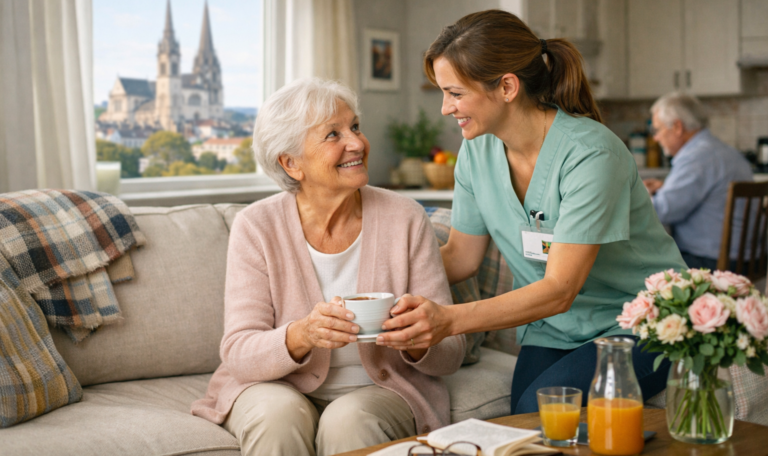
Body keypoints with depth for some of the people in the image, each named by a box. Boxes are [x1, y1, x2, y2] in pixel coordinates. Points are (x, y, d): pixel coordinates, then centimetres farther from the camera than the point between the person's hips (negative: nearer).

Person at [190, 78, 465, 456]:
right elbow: (238, 354, -12)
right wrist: (301, 336, -32)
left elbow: (451, 352, -4)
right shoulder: (256, 227, -7)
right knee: (278, 414, -31)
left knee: (348, 420, -31)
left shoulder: (404, 219, -6)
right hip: (281, 387, 1)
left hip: (380, 388, 0)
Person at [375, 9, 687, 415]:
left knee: (540, 411, -27)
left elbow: (559, 289, -28)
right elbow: (461, 256, 8)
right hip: (553, 327, 5)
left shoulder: (590, 154, -23)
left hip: (637, 323, -4)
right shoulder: (477, 150, -3)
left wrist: (450, 319, -40)